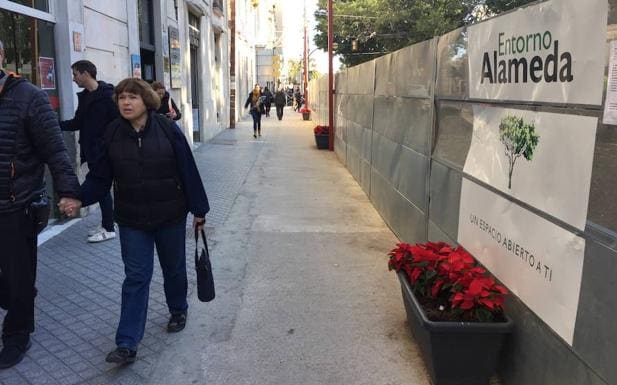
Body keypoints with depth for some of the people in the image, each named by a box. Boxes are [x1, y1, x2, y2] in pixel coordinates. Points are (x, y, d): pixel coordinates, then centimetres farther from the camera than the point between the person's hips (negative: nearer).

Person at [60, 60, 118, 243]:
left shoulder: (107, 95, -13)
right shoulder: (84, 96, 12)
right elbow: (77, 123, 16)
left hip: (103, 151, -8)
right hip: (90, 150, 8)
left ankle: (109, 229, 7)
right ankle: (105, 225, 23)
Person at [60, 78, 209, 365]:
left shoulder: (167, 129, -10)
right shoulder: (112, 133, -3)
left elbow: (188, 171, -8)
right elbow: (100, 177, -1)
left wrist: (198, 209, -7)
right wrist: (79, 198, -18)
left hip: (170, 215, -1)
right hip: (132, 219, 1)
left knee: (174, 268, 17)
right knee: (136, 278, 1)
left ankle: (178, 311, 43)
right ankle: (127, 344, 4)